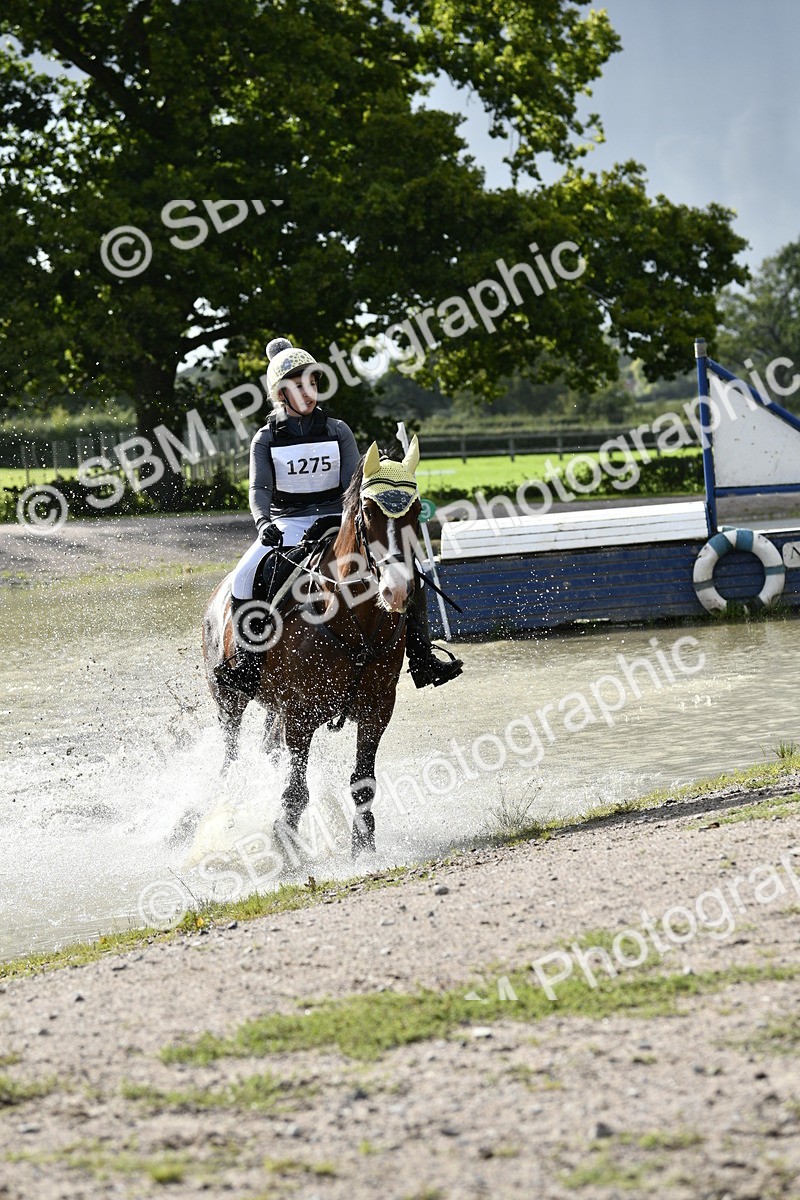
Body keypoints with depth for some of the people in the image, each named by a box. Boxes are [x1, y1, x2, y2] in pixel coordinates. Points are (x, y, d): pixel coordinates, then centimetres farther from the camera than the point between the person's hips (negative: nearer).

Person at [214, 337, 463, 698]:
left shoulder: (337, 431, 7)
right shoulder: (266, 439, 3)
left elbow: (353, 482, -1)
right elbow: (260, 488, -8)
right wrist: (263, 523, -29)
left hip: (337, 520, 1)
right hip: (286, 526, -1)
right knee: (246, 578, -30)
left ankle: (421, 658, -12)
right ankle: (249, 661, -17)